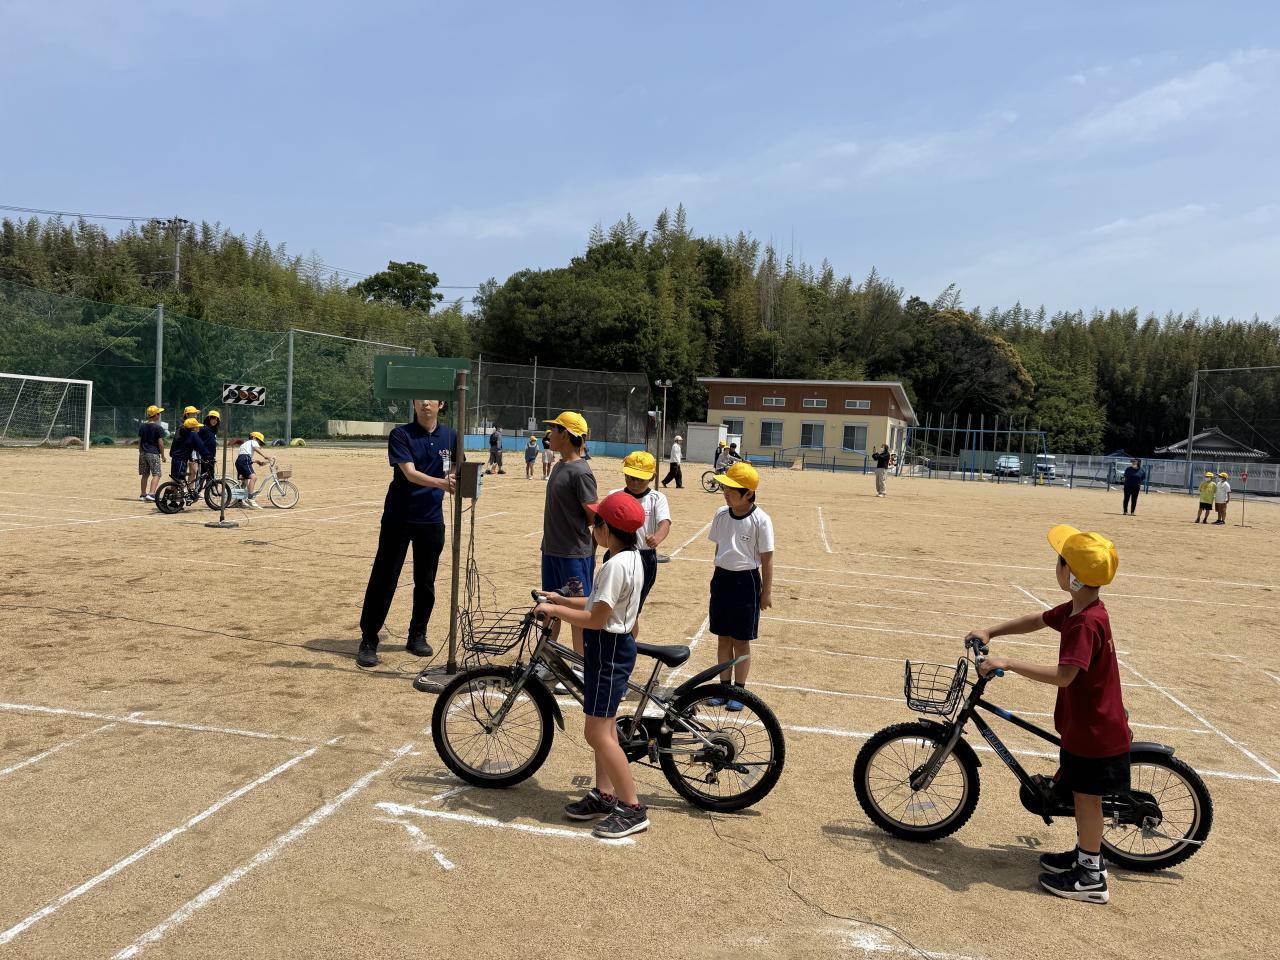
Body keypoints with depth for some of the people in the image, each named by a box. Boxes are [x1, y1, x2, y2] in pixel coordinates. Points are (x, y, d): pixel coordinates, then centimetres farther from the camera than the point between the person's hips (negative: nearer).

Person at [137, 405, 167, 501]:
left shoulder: (142, 426, 8)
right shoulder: (158, 428, -10)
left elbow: (139, 440, 11)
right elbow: (160, 443, -11)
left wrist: (141, 452, 20)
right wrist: (163, 455, -3)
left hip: (143, 453, 6)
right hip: (154, 453, -6)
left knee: (145, 475, 15)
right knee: (156, 475, -6)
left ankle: (143, 494, 19)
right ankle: (151, 493, -20)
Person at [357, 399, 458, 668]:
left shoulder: (450, 436, 4)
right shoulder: (401, 434, -8)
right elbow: (410, 474, -21)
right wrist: (441, 483, -36)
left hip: (432, 519, 4)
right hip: (398, 519, -3)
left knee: (426, 583, 10)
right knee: (383, 580, -2)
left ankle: (417, 636, 25)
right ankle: (368, 641, 6)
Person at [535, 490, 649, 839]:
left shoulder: (616, 565, -25)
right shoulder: (632, 558, 6)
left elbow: (595, 620, -24)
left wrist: (554, 610, -13)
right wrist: (561, 599, 13)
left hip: (609, 651, -10)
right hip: (616, 645, 10)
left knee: (598, 733, -5)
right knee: (604, 726, 18)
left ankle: (633, 810, 2)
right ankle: (604, 795, 30)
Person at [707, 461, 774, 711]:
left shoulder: (760, 520, -14)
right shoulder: (721, 515, 1)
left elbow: (767, 558, -9)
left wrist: (767, 591, -7)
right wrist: (719, 578, 16)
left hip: (746, 581, -5)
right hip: (722, 578, 5)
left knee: (741, 641, 5)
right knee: (723, 638, 13)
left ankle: (739, 690, 18)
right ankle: (724, 686, 25)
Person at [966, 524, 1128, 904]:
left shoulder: (1085, 623, -29)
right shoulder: (1076, 610, 1)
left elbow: (1063, 675, -36)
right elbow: (1038, 620, 16)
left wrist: (1008, 663, -32)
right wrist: (990, 631, 9)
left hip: (1095, 731, -9)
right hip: (1085, 725, 9)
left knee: (1087, 796, 4)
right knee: (1083, 794, 21)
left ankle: (1091, 876, 18)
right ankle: (1086, 855, 37)